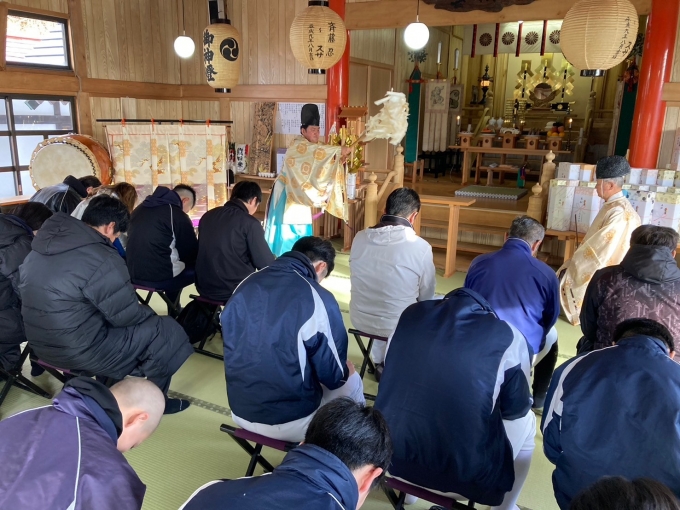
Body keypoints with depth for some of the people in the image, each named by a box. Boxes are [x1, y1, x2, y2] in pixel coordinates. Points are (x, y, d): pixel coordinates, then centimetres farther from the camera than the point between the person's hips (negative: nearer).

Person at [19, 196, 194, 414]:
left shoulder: (42, 246, 4)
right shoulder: (101, 259, -23)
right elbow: (126, 315, -16)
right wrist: (149, 312, 6)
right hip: (79, 350, -9)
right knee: (166, 329, 2)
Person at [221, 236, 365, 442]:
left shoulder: (245, 285, -2)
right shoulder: (317, 299, -20)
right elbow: (333, 376, -11)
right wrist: (345, 372, 13)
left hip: (240, 410, 6)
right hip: (290, 420, -6)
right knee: (352, 382, 20)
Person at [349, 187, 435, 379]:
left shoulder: (359, 238, -8)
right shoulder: (420, 247, -19)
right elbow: (426, 296, -5)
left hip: (359, 319, 4)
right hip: (397, 325, -4)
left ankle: (380, 361, 43)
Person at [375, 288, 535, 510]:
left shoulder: (411, 314, 1)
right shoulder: (509, 337, -8)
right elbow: (516, 409, 5)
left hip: (390, 457, 4)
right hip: (461, 475, -3)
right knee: (526, 422, 23)